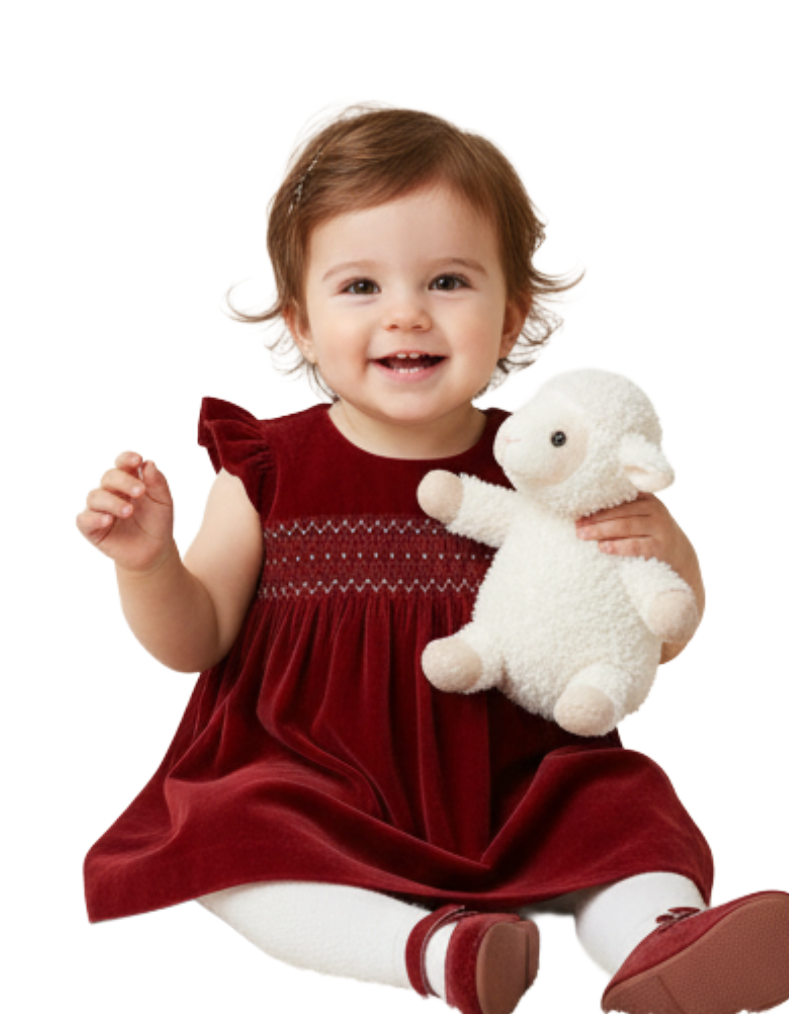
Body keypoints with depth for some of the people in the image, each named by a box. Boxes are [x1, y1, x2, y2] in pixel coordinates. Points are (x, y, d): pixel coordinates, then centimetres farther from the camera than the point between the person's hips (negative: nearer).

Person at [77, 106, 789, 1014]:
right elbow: (194, 639, 5)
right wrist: (147, 561, -15)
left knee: (620, 803, -19)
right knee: (217, 832, -27)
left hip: (501, 792, 1)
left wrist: (664, 552, -15)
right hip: (312, 789, -1)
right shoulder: (269, 469, -1)